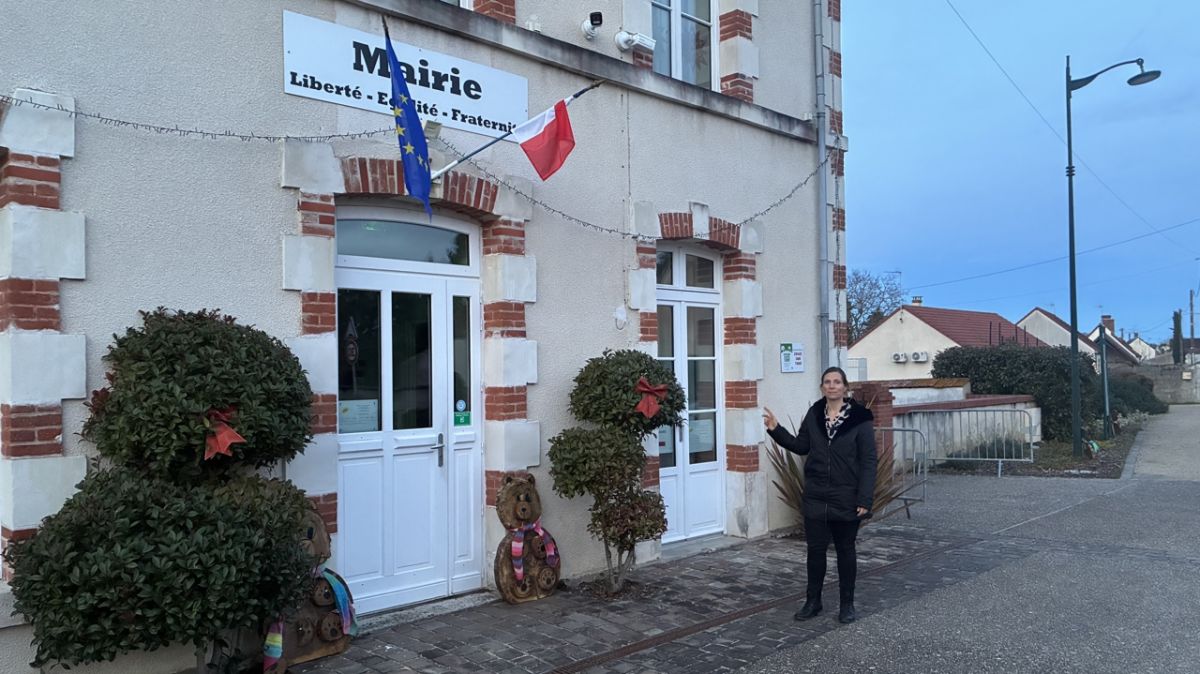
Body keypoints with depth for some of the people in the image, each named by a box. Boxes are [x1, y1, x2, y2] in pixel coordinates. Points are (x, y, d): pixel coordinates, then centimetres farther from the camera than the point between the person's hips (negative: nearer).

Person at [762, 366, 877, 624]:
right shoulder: (814, 414, 3)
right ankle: (813, 600, 23)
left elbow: (868, 462, -10)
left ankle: (847, 604, 24)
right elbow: (801, 447, 12)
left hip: (847, 498, -3)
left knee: (845, 550, 10)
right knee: (815, 549, 9)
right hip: (816, 496, 3)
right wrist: (776, 430, 0)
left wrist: (865, 499, -15)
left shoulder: (860, 418, -10)